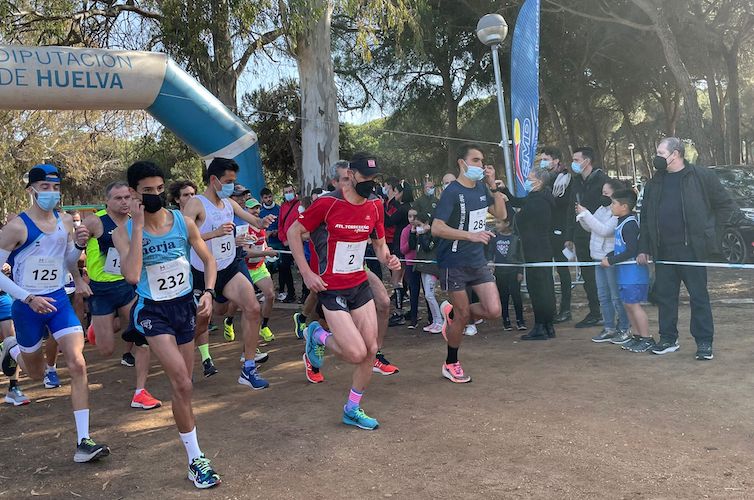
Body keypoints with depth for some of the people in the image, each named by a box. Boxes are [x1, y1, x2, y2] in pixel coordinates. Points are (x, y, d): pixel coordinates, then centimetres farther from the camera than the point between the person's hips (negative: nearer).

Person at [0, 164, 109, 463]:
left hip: (58, 300, 3)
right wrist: (28, 298, -19)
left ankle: (83, 441, -9)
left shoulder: (65, 222, 1)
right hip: (28, 306, -3)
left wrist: (78, 245, -7)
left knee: (77, 364, -13)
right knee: (36, 373, 15)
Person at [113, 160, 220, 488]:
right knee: (183, 385, -18)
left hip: (185, 306, 3)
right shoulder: (124, 232, -12)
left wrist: (208, 292, -11)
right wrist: (138, 226, -26)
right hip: (152, 311, -3)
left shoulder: (183, 222, -6)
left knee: (182, 385, 14)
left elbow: (209, 260, 6)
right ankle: (196, 461, -5)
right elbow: (132, 276, -28)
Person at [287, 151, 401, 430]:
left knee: (371, 349, 5)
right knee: (356, 353, -14)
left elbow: (379, 244, 14)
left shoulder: (375, 205, 1)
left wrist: (388, 259, -9)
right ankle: (318, 336, 18)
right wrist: (306, 273, -12)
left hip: (360, 284, 6)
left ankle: (353, 409, 24)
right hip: (332, 289, -6)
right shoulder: (328, 203, -16)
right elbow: (294, 232, -7)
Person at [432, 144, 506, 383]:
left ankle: (451, 313, 25)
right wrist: (471, 235, -26)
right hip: (454, 263, -6)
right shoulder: (452, 192, -14)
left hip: (478, 261, 6)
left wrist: (493, 186, -1)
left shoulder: (482, 188, 7)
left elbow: (501, 214, 10)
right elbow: (437, 228, -21)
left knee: (494, 311, -3)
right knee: (463, 315, 2)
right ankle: (451, 364, 23)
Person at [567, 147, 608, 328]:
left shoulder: (600, 179, -8)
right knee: (588, 276, 9)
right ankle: (594, 313, 17)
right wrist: (570, 237, 14)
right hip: (581, 237, 7)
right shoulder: (577, 181, 14)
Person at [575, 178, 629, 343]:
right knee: (603, 295, 14)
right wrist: (581, 215, -3)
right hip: (599, 257, 9)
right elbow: (589, 227, 15)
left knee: (616, 296, 1)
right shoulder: (602, 208, 9)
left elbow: (605, 230, -25)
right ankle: (609, 328, 23)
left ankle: (624, 329, 12)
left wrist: (586, 214, -22)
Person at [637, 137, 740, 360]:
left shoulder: (702, 177, -2)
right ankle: (668, 339, 21)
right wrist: (643, 248, 11)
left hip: (691, 249, -5)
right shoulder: (654, 184, 13)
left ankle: (704, 342, 10)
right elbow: (645, 218, 15)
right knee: (664, 295, 9)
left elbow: (725, 206, 2)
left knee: (699, 296, 1)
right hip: (663, 251, 5)